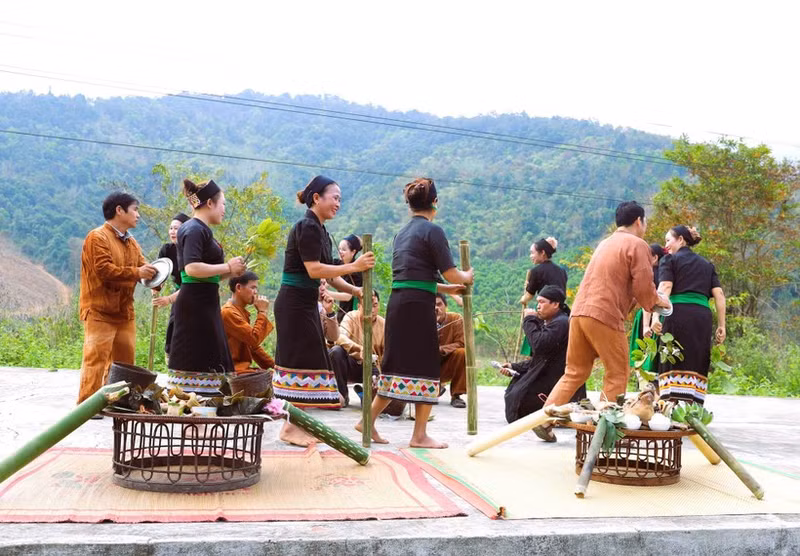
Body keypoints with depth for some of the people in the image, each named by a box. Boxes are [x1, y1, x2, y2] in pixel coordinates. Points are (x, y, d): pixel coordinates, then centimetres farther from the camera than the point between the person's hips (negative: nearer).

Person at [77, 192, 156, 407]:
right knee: (96, 358, -10)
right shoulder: (98, 237, -9)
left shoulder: (130, 242, 19)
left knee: (124, 358, 10)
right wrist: (136, 272, -20)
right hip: (100, 311, -8)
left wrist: (151, 272, -12)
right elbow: (103, 269, -20)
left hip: (124, 311, 8)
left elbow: (141, 265, 11)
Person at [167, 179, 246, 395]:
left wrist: (229, 272, 11)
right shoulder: (195, 229, -10)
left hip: (204, 304, 10)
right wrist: (227, 266, -15)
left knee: (208, 362, 9)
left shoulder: (200, 229, 19)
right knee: (195, 362, -9)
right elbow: (191, 268, -24)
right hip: (196, 304, -10)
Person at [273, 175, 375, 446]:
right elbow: (314, 270, -22)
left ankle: (297, 423, 18)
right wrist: (354, 266, -23)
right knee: (300, 360, -6)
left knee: (307, 360, 11)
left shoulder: (320, 230, 15)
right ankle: (290, 426, 1)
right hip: (294, 303, -10)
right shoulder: (307, 227, -14)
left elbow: (328, 273, 14)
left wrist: (354, 290, 2)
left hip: (305, 304, 10)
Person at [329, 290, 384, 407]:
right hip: (352, 366, 0)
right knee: (336, 351, -30)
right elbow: (340, 337, -28)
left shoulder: (383, 324, -3)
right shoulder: (351, 317, -8)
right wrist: (359, 348, -46)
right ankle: (343, 395, -15)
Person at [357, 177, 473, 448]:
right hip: (419, 306, -7)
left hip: (397, 304, 7)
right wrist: (467, 276, 13)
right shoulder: (432, 230, -7)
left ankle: (368, 420, 18)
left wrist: (447, 288, 26)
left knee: (398, 365, 16)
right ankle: (419, 435, 8)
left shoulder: (402, 233, 17)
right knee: (425, 367, 2)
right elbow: (451, 274, -9)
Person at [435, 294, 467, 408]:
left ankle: (456, 395, -17)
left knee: (462, 353, -31)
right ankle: (436, 389, 14)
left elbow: (461, 344, -18)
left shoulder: (456, 319, -14)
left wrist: (440, 349, -32)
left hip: (449, 366, -2)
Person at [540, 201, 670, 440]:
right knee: (617, 375, 5)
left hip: (579, 312, 8)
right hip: (605, 315, -8)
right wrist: (657, 301, 12)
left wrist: (650, 299, 29)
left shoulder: (605, 243, 23)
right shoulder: (637, 245, -2)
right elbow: (643, 286, -8)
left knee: (575, 372, 14)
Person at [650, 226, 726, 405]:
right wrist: (721, 325, 13)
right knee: (697, 365, 4)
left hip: (678, 313, -4)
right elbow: (719, 294, 14)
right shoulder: (706, 264, 24)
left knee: (674, 364, -7)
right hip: (703, 316, 4)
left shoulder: (670, 260, 10)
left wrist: (656, 316, -15)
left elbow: (664, 288, -5)